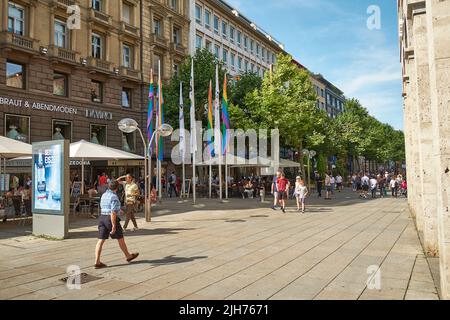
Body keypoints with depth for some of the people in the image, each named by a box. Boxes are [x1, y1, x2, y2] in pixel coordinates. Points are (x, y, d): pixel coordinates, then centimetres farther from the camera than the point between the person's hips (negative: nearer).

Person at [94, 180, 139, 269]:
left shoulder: (104, 195, 11)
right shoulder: (114, 197, -16)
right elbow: (113, 212, -22)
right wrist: (114, 226, -22)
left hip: (102, 218, 7)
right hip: (111, 219, -7)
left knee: (101, 240, 3)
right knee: (120, 239, 9)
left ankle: (97, 262, -1)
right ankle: (128, 256, 25)